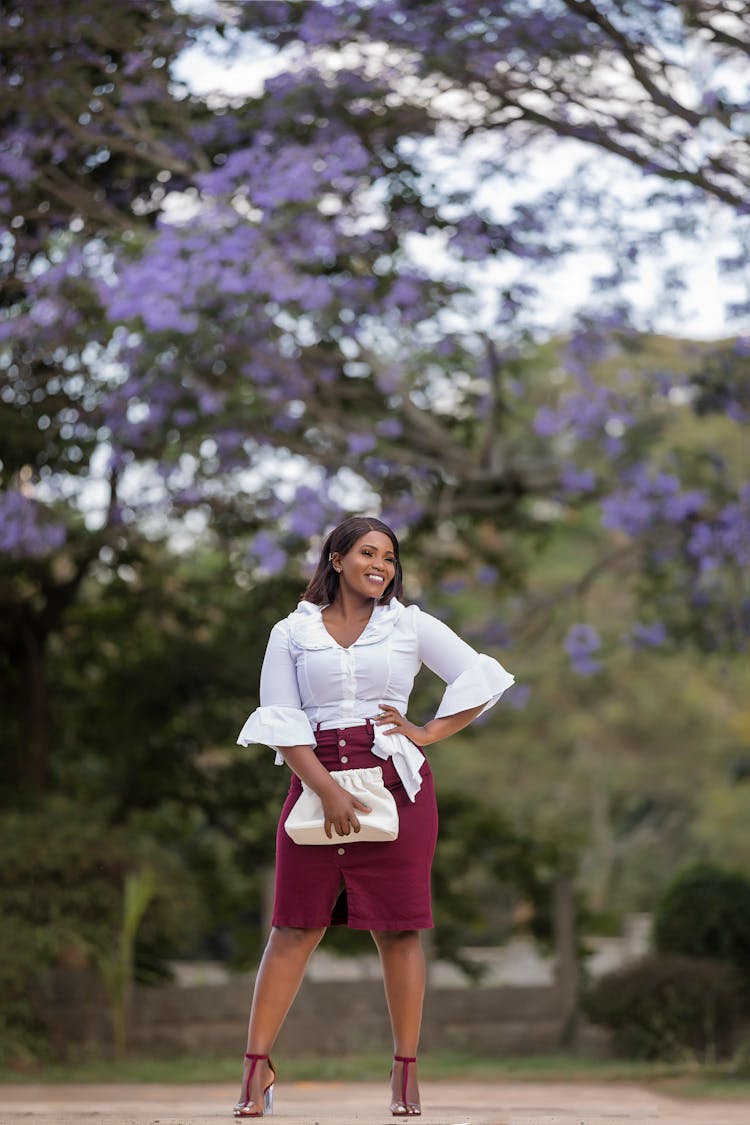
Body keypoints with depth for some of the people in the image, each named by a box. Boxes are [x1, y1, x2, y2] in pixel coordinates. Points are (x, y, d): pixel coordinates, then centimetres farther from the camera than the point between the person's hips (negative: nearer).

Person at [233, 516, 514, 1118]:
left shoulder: (410, 625, 8)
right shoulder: (292, 633, 6)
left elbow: (481, 677, 7)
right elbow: (280, 721, -1)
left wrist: (427, 733, -2)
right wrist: (328, 790, -12)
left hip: (395, 784, 0)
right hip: (315, 781, 0)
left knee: (397, 928, 1)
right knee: (295, 927, -1)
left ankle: (406, 1069, 7)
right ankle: (258, 1065, 2)